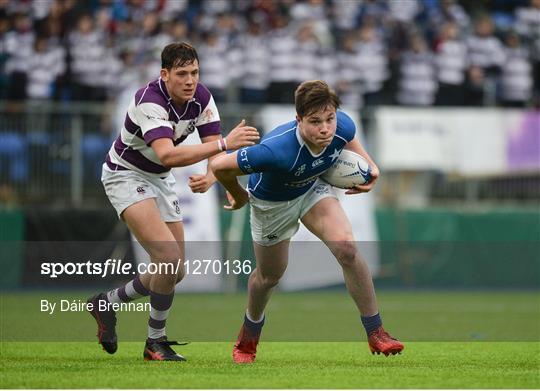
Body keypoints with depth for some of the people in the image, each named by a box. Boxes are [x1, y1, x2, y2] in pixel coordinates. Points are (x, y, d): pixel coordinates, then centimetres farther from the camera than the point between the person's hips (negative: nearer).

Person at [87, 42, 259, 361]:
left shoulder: (202, 98, -11)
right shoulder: (150, 101, -32)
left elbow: (215, 150, -12)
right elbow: (167, 155, -46)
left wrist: (209, 178, -36)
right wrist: (225, 143, -52)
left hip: (160, 180, 7)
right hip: (126, 175, -7)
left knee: (175, 271, 7)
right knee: (169, 257, -23)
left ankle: (108, 302, 27)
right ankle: (156, 342, -6)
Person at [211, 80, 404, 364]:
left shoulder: (342, 126, -29)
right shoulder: (278, 150, -46)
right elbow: (219, 166, -35)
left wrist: (369, 164, -15)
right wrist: (239, 197, -15)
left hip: (313, 189, 3)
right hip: (272, 202, -3)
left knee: (346, 248, -22)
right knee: (269, 276, 16)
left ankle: (375, 332, -10)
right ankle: (249, 337, 49)